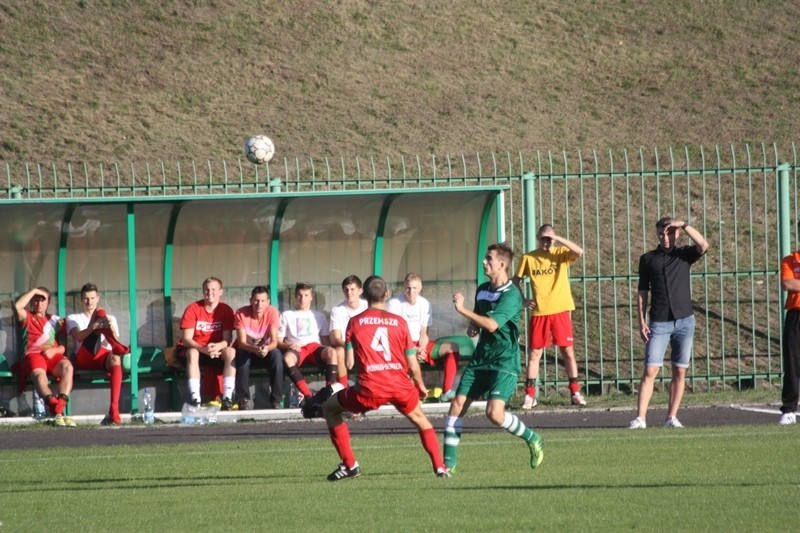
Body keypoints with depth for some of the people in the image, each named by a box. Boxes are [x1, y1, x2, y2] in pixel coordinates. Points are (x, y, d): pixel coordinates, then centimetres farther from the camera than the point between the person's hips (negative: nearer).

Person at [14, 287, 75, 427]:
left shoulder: (56, 320, 28)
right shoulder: (27, 317, 23)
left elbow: (63, 346, 17)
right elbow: (17, 306, -1)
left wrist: (54, 350, -6)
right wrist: (34, 291, 9)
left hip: (53, 355, 2)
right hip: (33, 355, -2)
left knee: (67, 367, -35)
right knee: (39, 374, -38)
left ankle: (59, 408, -50)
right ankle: (57, 409, -60)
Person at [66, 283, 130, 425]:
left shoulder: (109, 319, 29)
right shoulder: (73, 318, 22)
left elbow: (115, 340, 10)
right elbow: (78, 337, -2)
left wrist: (112, 329, -13)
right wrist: (93, 327, -22)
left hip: (104, 357, 2)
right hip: (85, 358, -2)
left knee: (115, 359, -40)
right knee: (100, 314, -18)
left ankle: (114, 412, -51)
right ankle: (118, 347, -50)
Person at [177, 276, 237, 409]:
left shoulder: (226, 310, -5)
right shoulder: (193, 309, -11)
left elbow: (228, 339, -11)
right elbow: (186, 339, -17)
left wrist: (217, 347, -35)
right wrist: (204, 349, -35)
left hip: (217, 350, 2)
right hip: (194, 348, -2)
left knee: (231, 352, -29)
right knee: (192, 353, -36)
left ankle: (227, 398, -35)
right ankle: (195, 399, -44)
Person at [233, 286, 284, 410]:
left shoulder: (272, 312, -16)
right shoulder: (241, 313, -18)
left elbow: (274, 341, -22)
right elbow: (242, 342, -24)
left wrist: (267, 348, -46)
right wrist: (255, 349, -45)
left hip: (265, 352, 1)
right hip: (246, 350, -1)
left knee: (277, 354, -32)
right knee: (241, 355, -35)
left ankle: (276, 400, -24)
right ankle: (243, 399, -28)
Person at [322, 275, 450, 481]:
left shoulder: (355, 322, 6)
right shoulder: (399, 322, 8)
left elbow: (349, 363, 4)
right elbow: (413, 365, 8)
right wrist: (420, 386, 28)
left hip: (370, 390, -2)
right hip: (401, 386, 2)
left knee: (329, 408, 21)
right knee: (420, 420, 30)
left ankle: (349, 465, 15)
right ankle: (439, 467, 16)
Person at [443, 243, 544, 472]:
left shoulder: (511, 295, -15)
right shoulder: (482, 290, 10)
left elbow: (492, 324, -28)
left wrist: (462, 310, -23)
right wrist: (473, 326, 5)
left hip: (504, 361, -7)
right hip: (480, 358, 7)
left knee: (495, 413, -20)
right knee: (457, 405, -3)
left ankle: (533, 440, 6)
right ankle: (448, 462, 2)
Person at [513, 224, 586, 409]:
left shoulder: (561, 254, 0)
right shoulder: (528, 258, 3)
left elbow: (579, 252, -20)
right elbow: (515, 281, 12)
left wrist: (557, 238, -22)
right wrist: (522, 300, -1)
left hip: (561, 311, 0)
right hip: (538, 312, 1)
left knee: (568, 351, 3)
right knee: (534, 353, 2)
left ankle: (575, 393, 10)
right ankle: (530, 395, 7)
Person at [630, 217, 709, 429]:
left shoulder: (684, 255, 7)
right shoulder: (648, 259, 8)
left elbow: (703, 246, -13)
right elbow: (642, 292, 9)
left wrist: (684, 225, -13)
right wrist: (641, 321, 1)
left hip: (684, 321, 1)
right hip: (659, 322, -1)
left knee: (679, 372, 2)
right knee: (650, 371, -9)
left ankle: (672, 417, 9)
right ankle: (640, 418, -12)